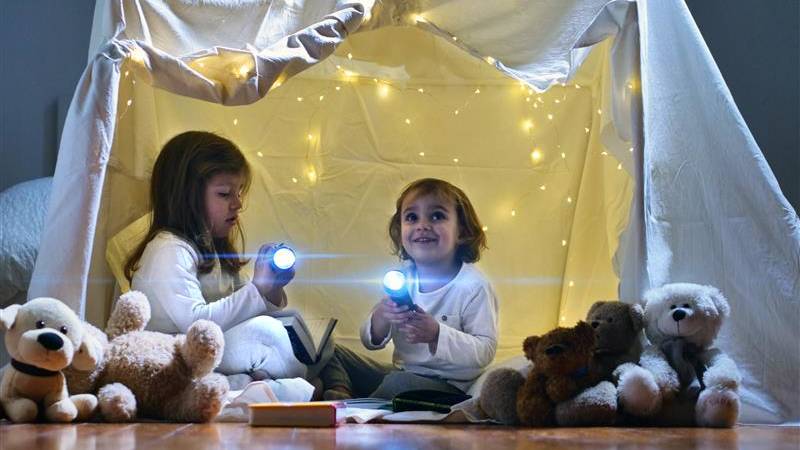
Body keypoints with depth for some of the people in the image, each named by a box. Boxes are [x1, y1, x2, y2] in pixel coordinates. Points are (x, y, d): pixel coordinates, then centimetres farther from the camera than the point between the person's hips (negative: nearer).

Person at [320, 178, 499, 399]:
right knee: (332, 353, 4)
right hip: (399, 371, 7)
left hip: (448, 385, -7)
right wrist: (381, 318, -19)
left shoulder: (473, 286, -14)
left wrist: (436, 334, -33)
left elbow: (485, 350, -19)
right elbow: (371, 342, 5)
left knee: (399, 382, -37)